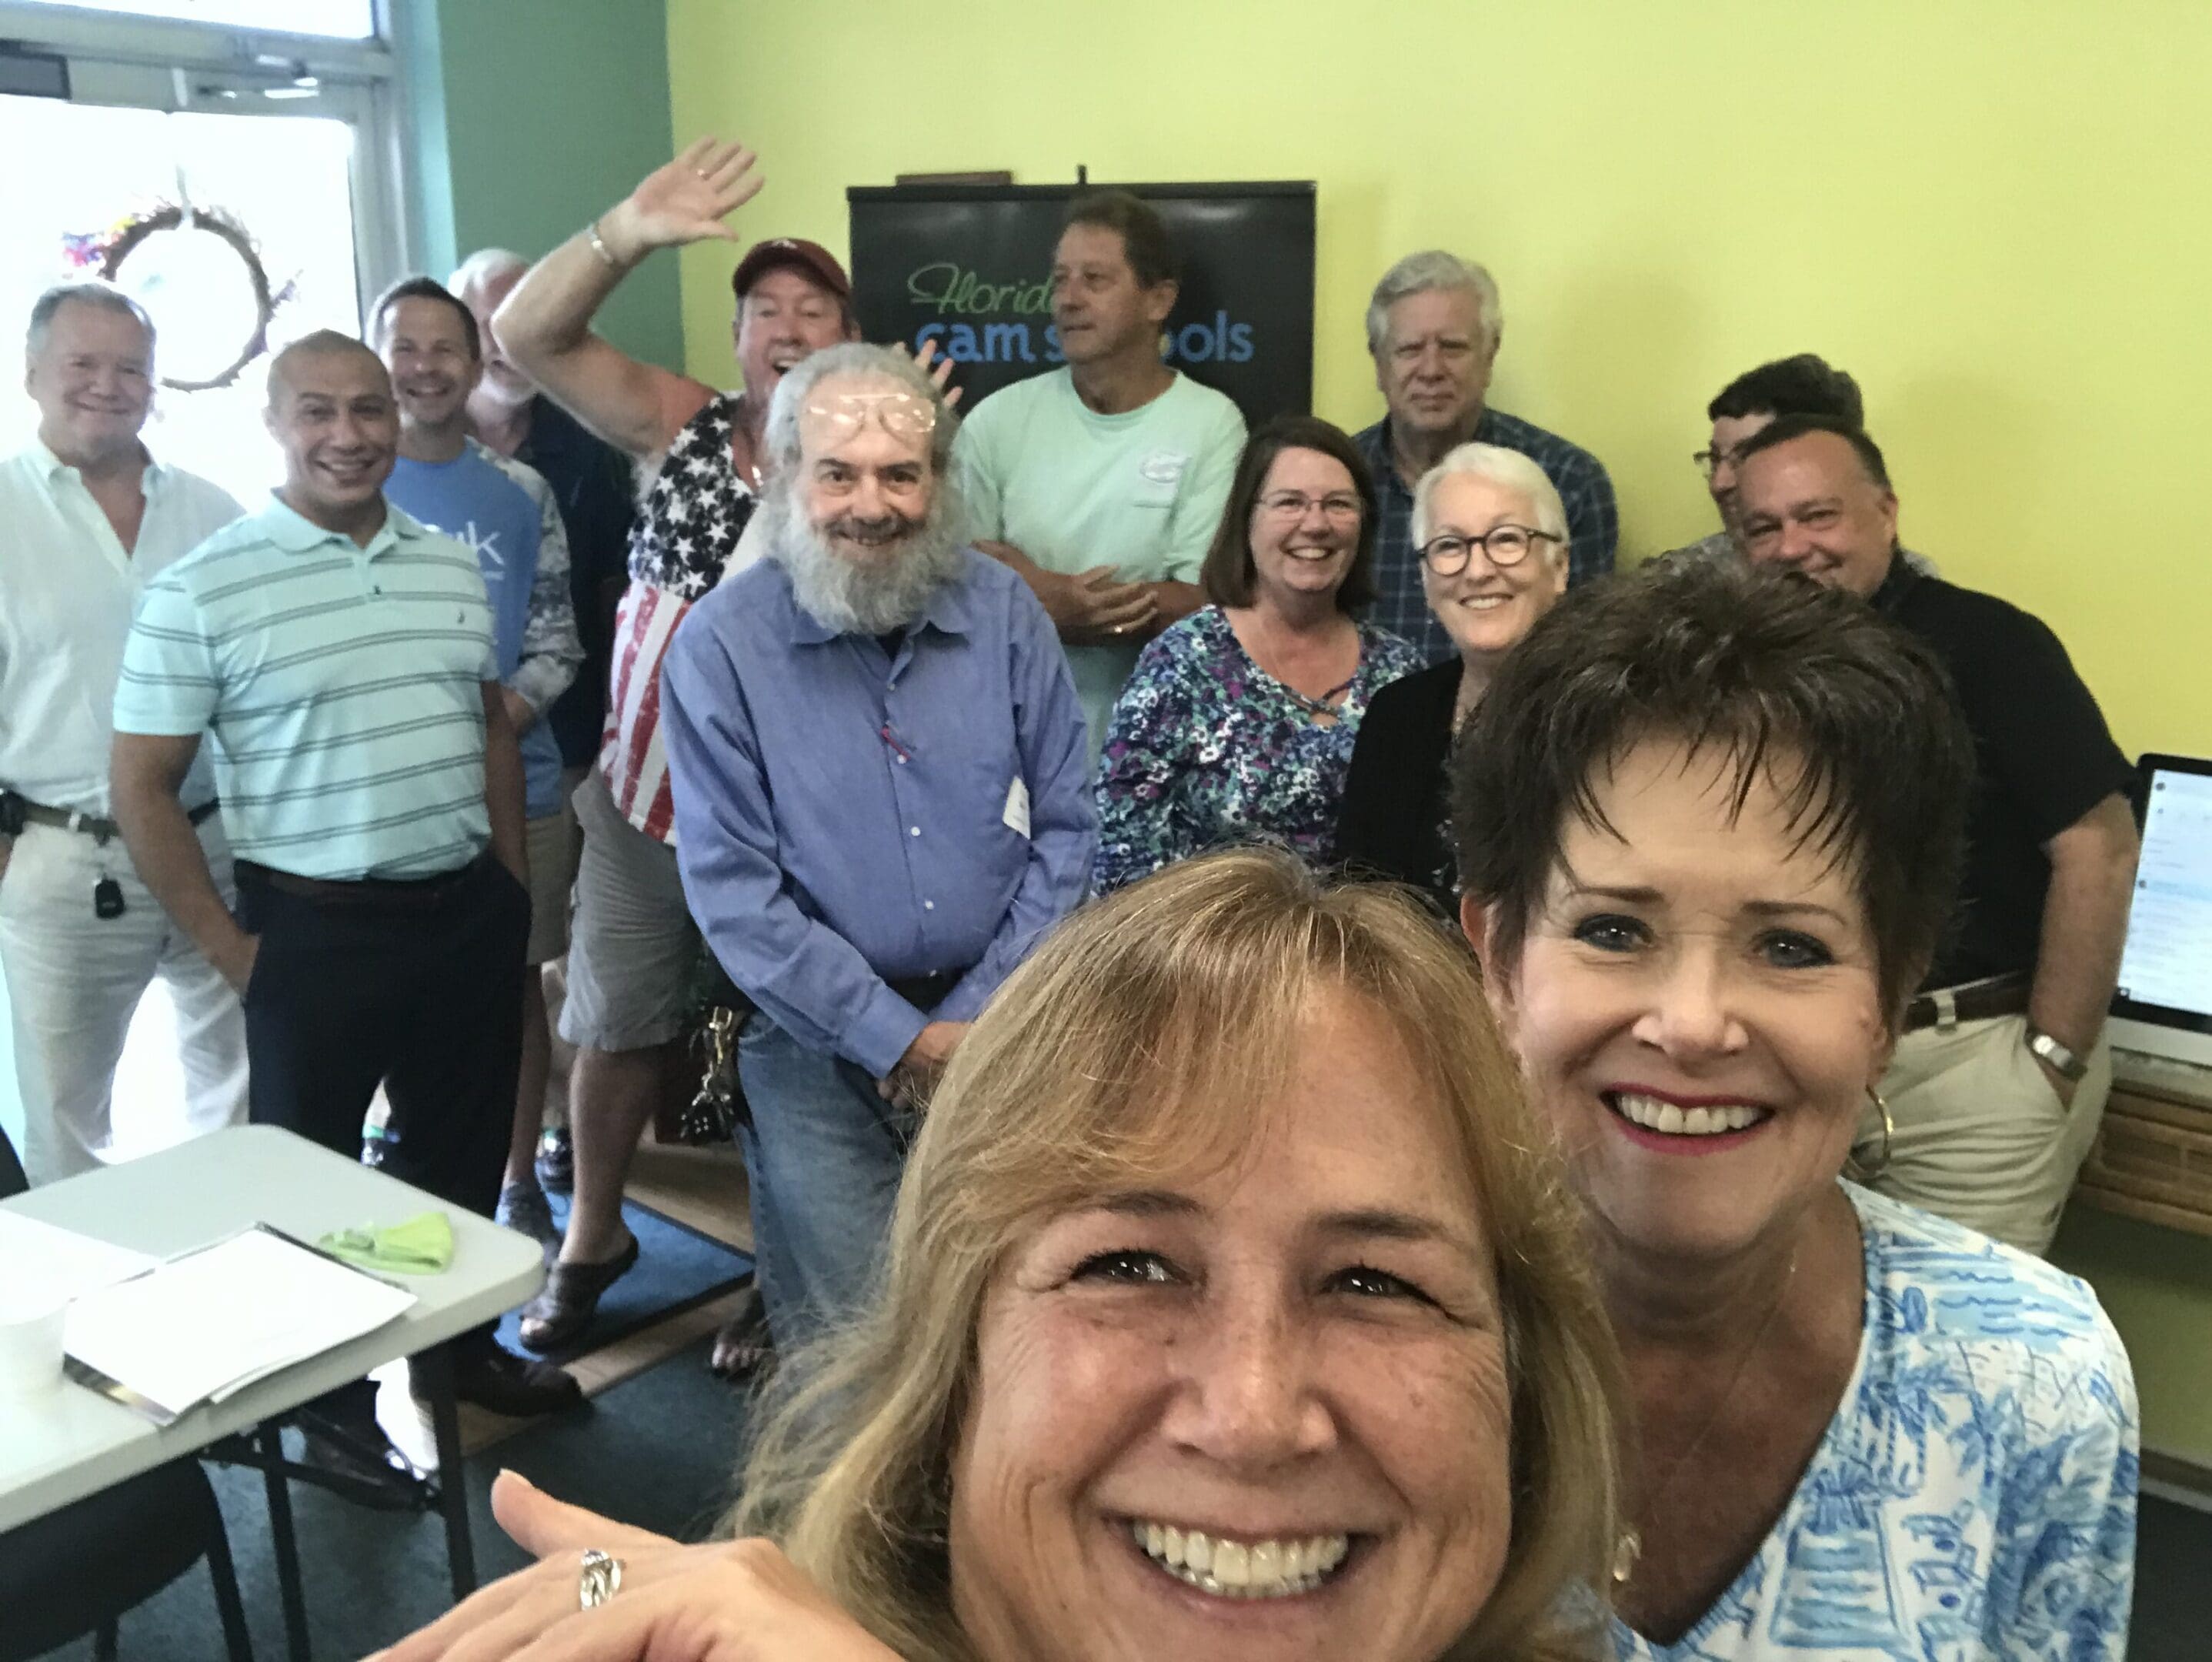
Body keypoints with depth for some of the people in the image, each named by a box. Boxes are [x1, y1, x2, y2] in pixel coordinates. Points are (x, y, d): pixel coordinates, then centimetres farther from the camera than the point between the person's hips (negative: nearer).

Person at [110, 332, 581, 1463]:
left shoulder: (452, 567, 5)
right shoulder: (200, 591, -10)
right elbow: (141, 789, -8)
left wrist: (513, 888, 10)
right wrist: (227, 947, -10)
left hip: (468, 914, 5)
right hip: (314, 929, -4)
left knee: (461, 1153, 19)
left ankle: (460, 1344, 41)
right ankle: (331, 1388, 32)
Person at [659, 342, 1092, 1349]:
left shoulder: (1003, 613, 0)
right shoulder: (719, 647, -8)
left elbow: (1067, 828, 1)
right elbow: (733, 891, -10)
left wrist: (978, 1020, -7)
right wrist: (901, 1039, -13)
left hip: (999, 1032, 2)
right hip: (821, 1051, -2)